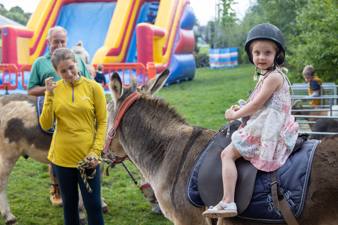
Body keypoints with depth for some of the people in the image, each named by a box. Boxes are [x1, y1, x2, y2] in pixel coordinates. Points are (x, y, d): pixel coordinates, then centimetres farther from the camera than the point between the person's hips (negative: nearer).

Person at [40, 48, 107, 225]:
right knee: (69, 203, 14)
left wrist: (95, 152, -11)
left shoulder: (93, 87, -4)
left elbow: (102, 122, -2)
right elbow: (46, 125, -4)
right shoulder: (54, 89, 1)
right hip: (61, 157, 2)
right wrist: (49, 96, -13)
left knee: (93, 205, 2)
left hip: (87, 157, -2)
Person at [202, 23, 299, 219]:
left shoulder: (273, 76, -16)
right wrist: (241, 109, 12)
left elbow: (257, 104, -18)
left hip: (266, 130, -11)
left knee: (227, 154, -14)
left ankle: (228, 202, -20)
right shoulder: (270, 75, 17)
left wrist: (235, 115, -5)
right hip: (266, 129, 11)